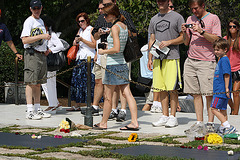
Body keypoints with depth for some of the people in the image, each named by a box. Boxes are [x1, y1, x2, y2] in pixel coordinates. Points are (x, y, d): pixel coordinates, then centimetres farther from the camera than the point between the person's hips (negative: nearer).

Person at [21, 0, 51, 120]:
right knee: (31, 82, -11)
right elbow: (25, 40, -19)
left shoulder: (41, 21, 19)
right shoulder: (29, 21, -7)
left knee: (38, 83, 10)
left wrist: (46, 49, 11)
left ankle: (37, 109, 15)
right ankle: (29, 111, -14)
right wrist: (42, 36, -21)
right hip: (32, 54, -8)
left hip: (42, 55, 8)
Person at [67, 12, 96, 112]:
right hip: (79, 59, 7)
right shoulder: (80, 31, 21)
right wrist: (76, 41, 4)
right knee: (77, 81, 3)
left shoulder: (91, 30, 0)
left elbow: (94, 45, -8)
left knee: (90, 82, -11)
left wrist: (82, 40, -14)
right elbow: (75, 44, 27)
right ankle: (77, 106, 7)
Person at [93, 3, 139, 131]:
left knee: (108, 96, 2)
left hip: (113, 65, -8)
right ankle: (134, 122, -1)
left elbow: (116, 49, -21)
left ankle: (103, 123, 12)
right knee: (127, 94, 4)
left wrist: (103, 52, -8)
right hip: (122, 64, 8)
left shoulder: (115, 27, -14)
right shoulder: (124, 26, 11)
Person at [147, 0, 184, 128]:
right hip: (158, 58, 5)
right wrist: (149, 58, 14)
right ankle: (165, 116, 10)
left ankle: (173, 117, -3)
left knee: (172, 88, -8)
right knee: (161, 89, 4)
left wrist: (169, 42, -14)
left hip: (172, 57, -5)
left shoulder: (177, 17, 2)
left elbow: (183, 37, 0)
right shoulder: (154, 19, 19)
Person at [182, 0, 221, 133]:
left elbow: (217, 39, -7)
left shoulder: (213, 18, 2)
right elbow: (186, 43, 16)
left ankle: (210, 123, -1)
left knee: (209, 94, -6)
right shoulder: (190, 19, 16)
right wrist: (185, 33, -3)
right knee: (196, 94, 3)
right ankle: (199, 123, 7)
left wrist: (202, 32, -17)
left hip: (207, 62, -5)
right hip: (190, 61, 5)